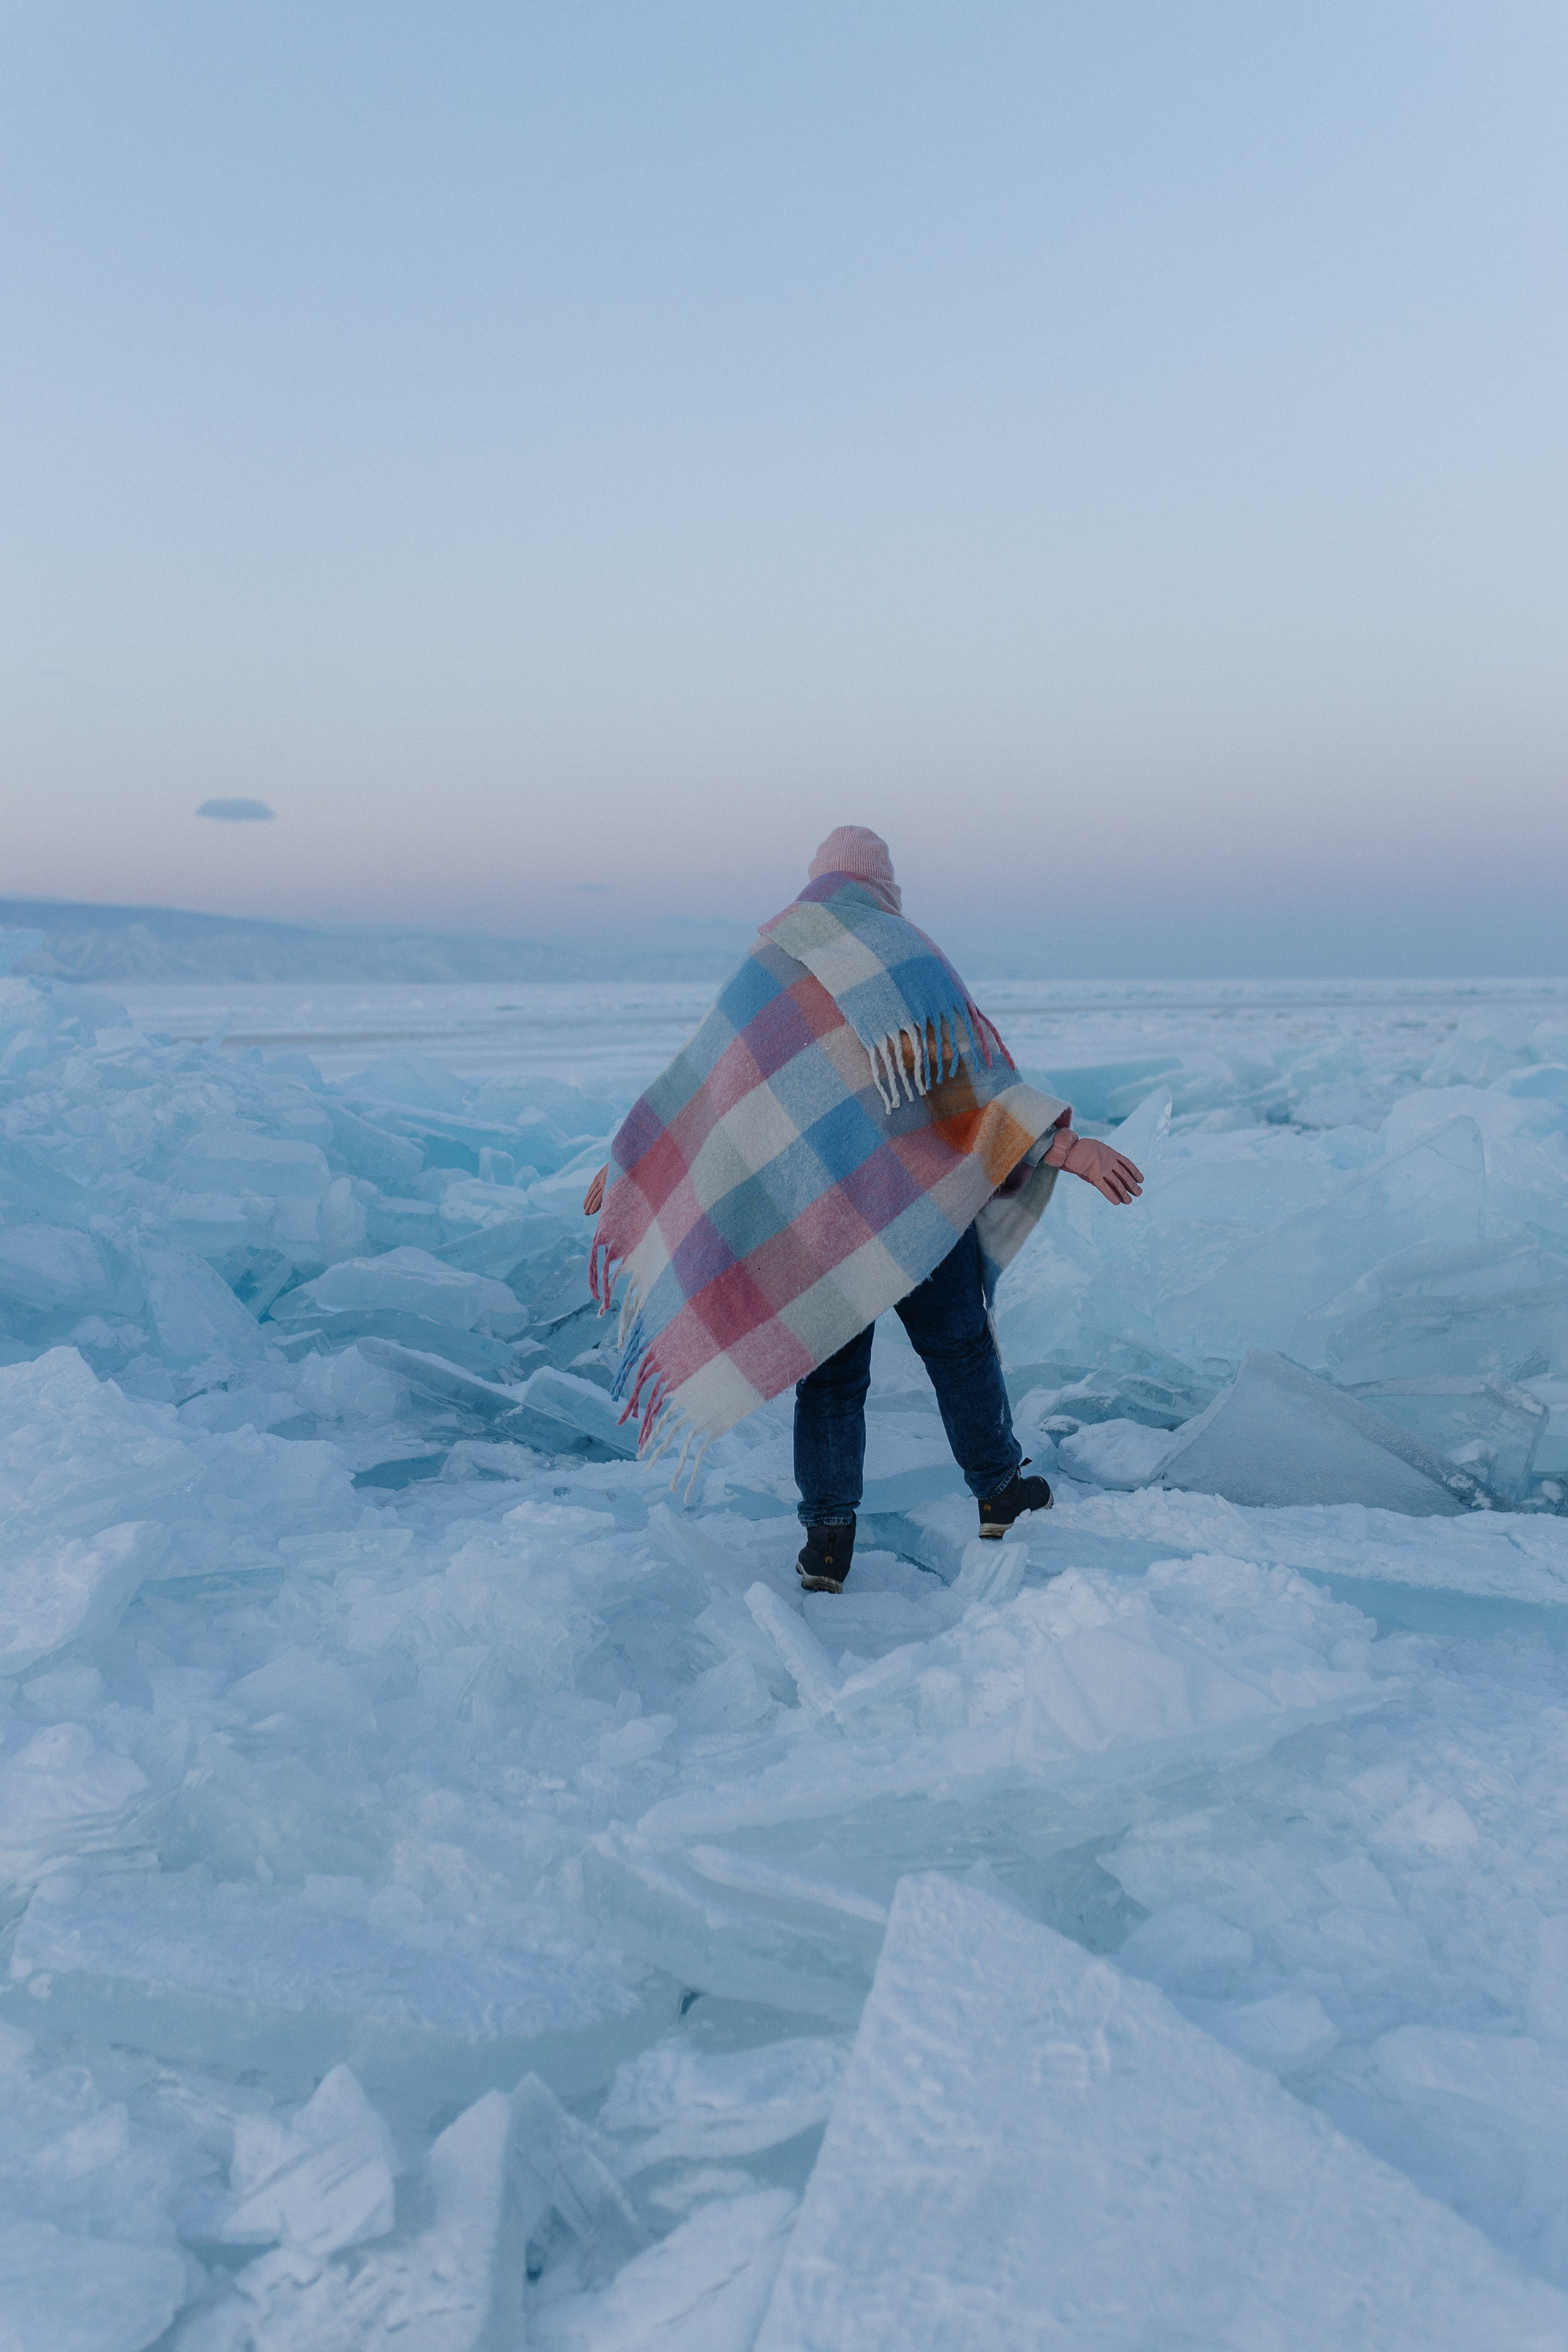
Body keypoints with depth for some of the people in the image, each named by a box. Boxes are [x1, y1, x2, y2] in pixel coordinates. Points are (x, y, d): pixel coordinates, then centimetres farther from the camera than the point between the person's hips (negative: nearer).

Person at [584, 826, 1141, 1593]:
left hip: (809, 1212, 2)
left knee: (829, 1373, 11)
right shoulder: (907, 951, -2)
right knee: (957, 1344, 16)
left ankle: (828, 1539, 9)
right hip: (914, 1200, -2)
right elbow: (973, 1062, -12)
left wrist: (628, 1163, 23)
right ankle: (998, 1492, 29)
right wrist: (1064, 1146, -15)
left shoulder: (768, 966, 7)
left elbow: (698, 1079, 11)